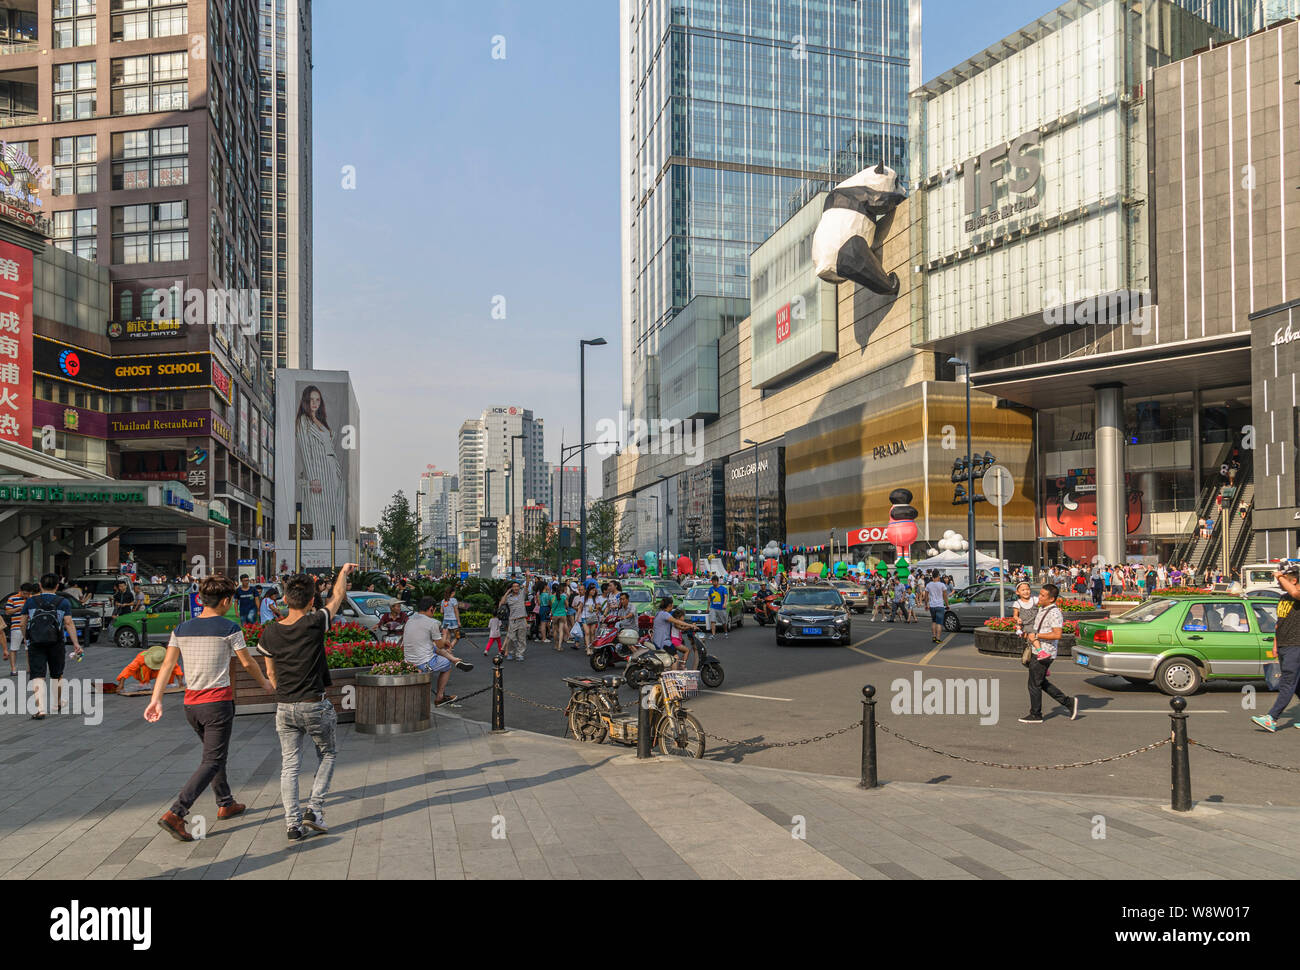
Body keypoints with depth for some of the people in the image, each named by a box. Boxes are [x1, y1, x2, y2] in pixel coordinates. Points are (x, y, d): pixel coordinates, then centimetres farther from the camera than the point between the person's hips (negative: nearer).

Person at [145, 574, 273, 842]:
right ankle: (175, 814, -16)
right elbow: (247, 662, 1)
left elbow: (167, 665, -1)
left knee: (214, 753, 23)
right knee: (212, 762, -3)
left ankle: (225, 803, 34)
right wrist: (265, 683, 17)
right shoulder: (229, 628, -9)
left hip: (191, 704, 7)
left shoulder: (182, 629, 6)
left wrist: (156, 699, -3)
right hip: (218, 702, -7)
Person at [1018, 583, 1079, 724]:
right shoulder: (1042, 609, 11)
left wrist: (1036, 636, -22)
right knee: (1041, 682, 18)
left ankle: (1035, 715, 13)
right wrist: (1029, 634, 10)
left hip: (1043, 654, -10)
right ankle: (1069, 702, 24)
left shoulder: (1054, 613, -19)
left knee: (1034, 684, 0)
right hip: (1036, 652, 10)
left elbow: (1057, 634, -28)